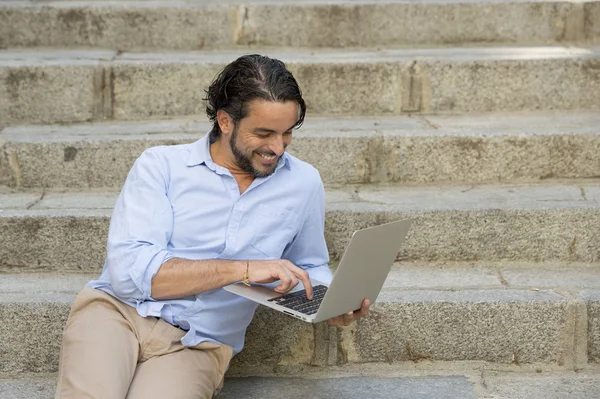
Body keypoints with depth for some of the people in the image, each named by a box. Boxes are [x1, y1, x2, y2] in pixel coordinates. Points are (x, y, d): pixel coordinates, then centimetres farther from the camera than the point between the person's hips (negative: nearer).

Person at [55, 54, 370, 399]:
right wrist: (242, 269, -17)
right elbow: (128, 270, -11)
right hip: (117, 310, -2)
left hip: (195, 344, 2)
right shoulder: (160, 164, 1)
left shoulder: (304, 184, 10)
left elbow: (309, 267, 26)